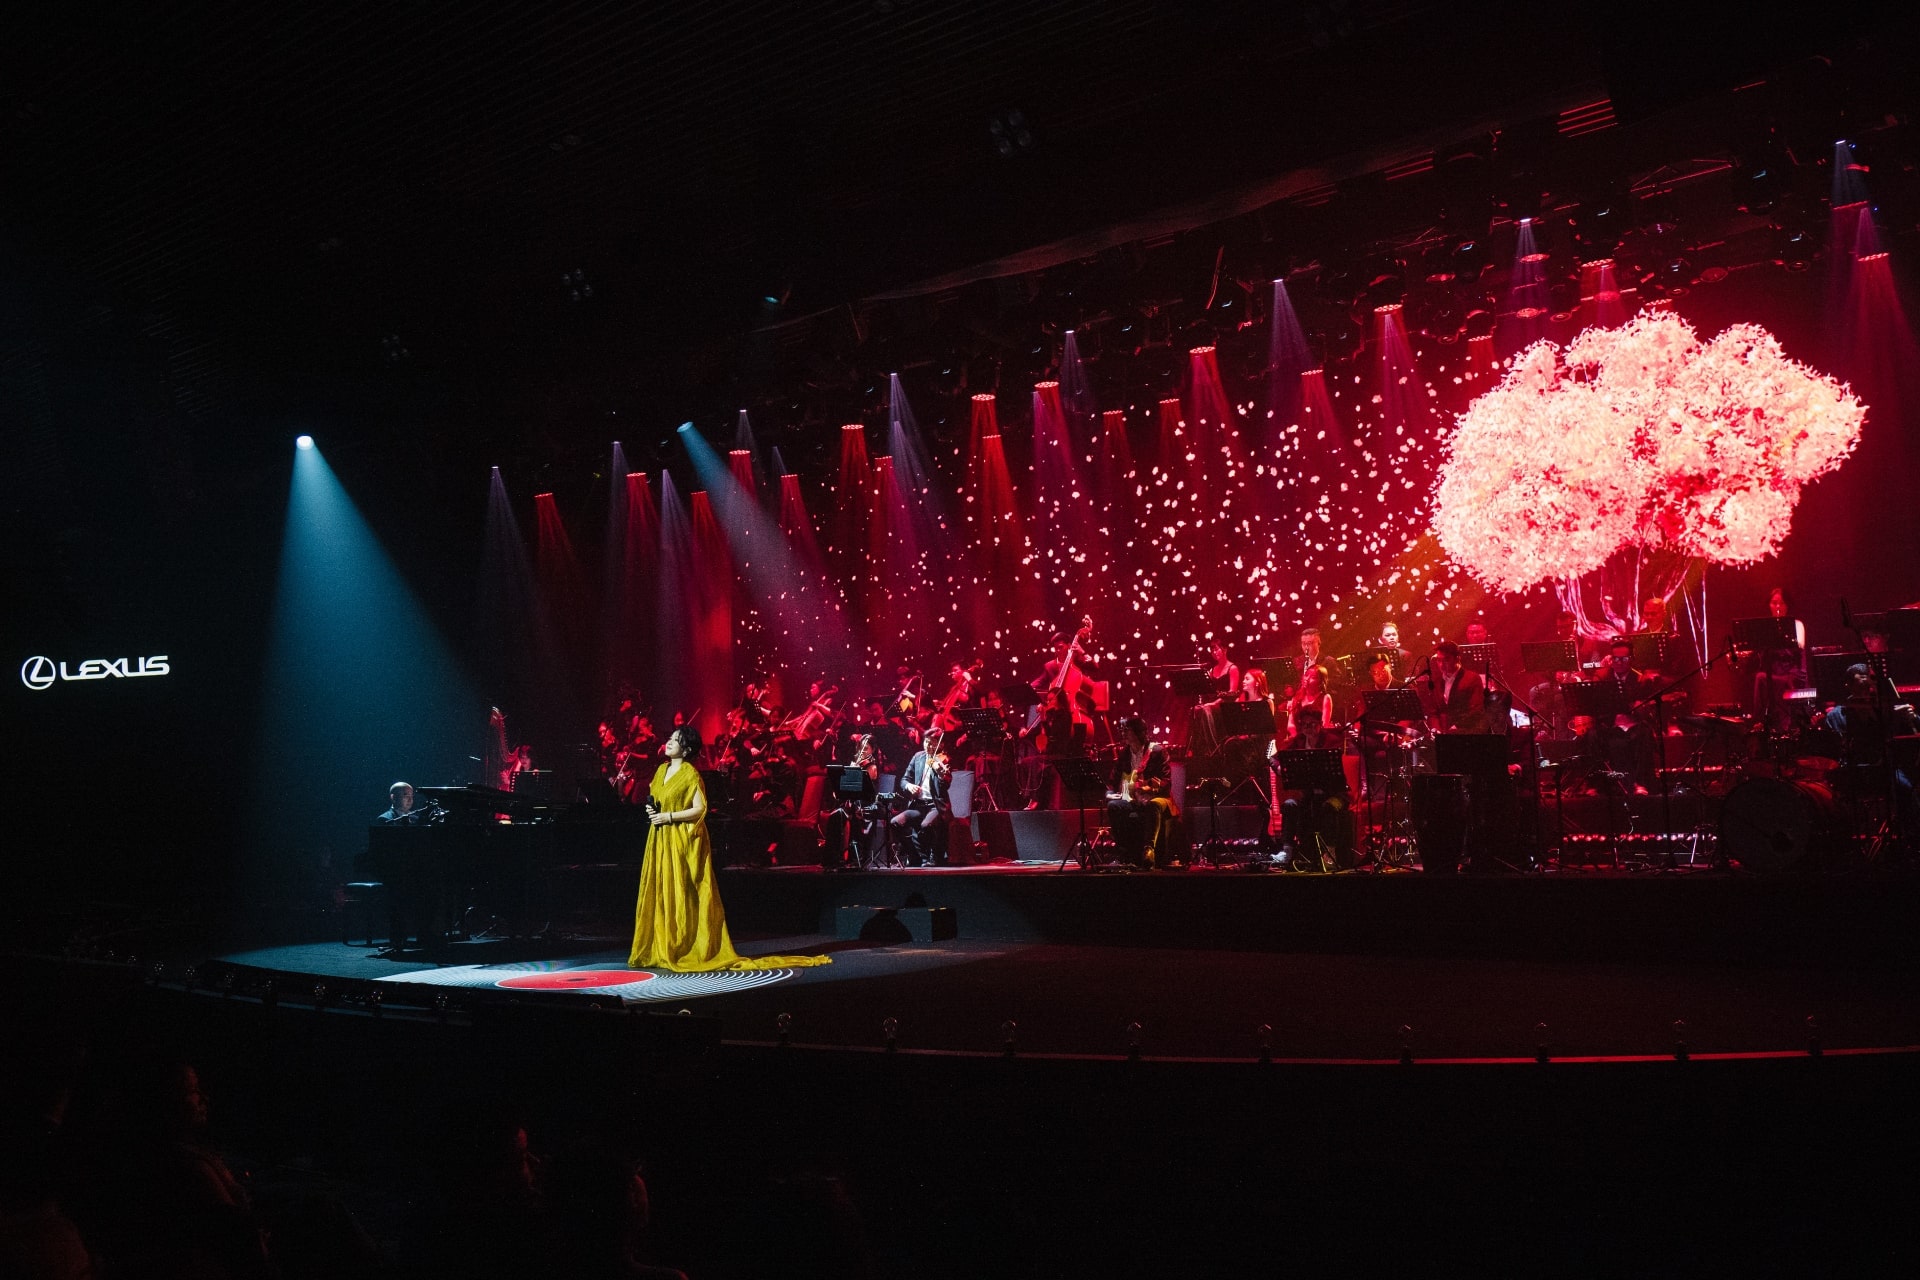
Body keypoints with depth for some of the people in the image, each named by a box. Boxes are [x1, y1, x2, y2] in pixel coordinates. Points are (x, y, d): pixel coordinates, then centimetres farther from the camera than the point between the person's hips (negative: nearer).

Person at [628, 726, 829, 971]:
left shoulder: (690, 774, -10)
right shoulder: (661, 770, 13)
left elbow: (700, 810, -15)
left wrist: (669, 817, -18)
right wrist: (652, 810, 1)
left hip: (684, 841, -8)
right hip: (660, 841, 8)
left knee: (682, 896, -5)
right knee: (660, 895, 7)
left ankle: (688, 952, 1)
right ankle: (661, 950, 13)